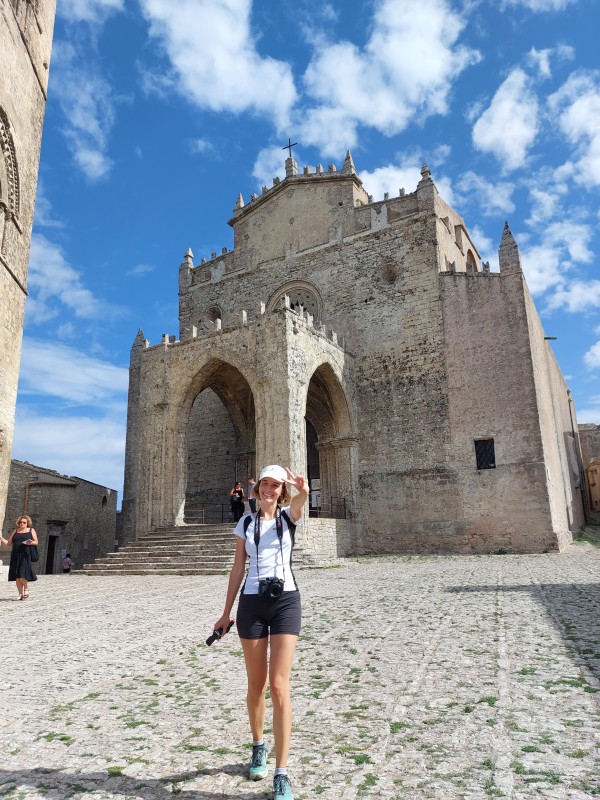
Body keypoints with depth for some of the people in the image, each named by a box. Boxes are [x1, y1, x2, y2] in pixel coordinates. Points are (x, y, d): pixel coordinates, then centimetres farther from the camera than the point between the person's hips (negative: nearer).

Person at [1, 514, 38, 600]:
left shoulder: (31, 530, 8)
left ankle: (26, 589, 10)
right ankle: (20, 594, 10)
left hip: (25, 555, -4)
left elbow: (36, 542, 5)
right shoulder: (15, 531, 16)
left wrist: (30, 543, -15)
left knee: (22, 575, -14)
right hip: (15, 555, 4)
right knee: (16, 576, 1)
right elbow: (8, 542, 16)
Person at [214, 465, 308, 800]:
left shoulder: (289, 516, 2)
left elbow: (300, 501, -24)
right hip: (252, 602, 2)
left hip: (286, 600, -2)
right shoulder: (246, 523, 8)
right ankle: (259, 747, 37)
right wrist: (226, 612, 9)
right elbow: (238, 569, 10)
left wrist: (303, 490, -47)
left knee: (279, 686, -8)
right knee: (256, 684, 12)